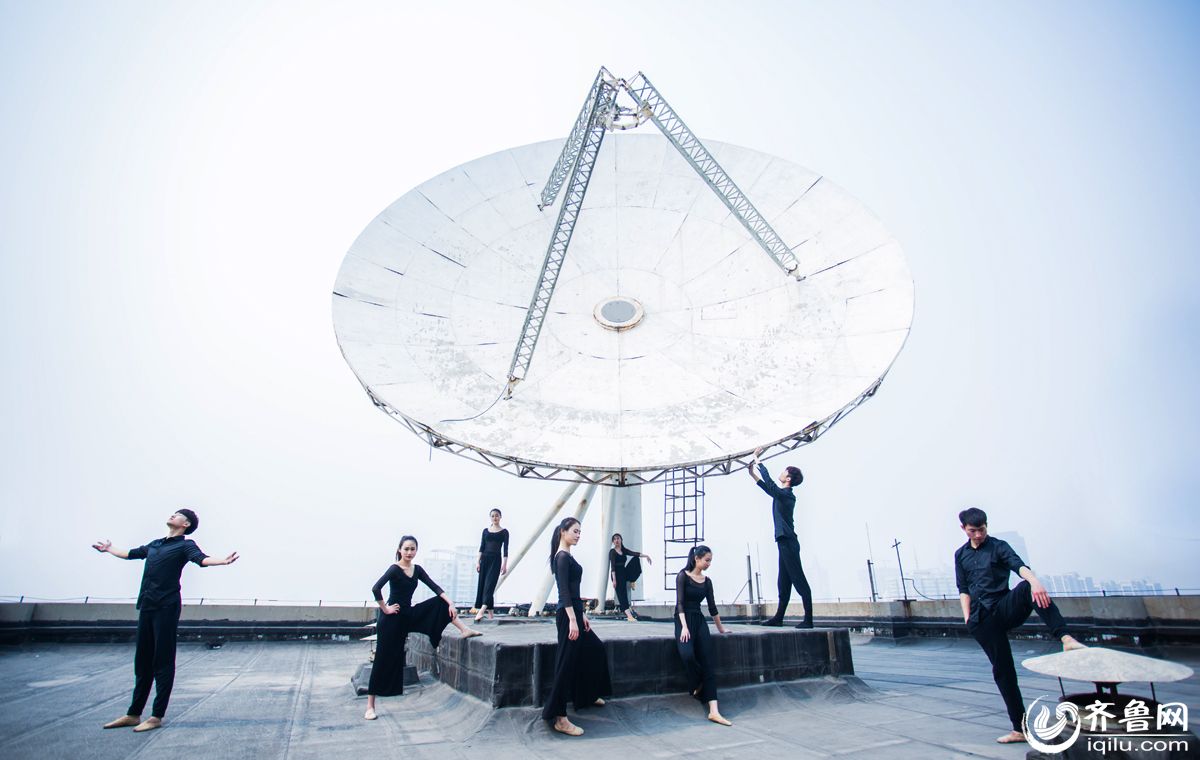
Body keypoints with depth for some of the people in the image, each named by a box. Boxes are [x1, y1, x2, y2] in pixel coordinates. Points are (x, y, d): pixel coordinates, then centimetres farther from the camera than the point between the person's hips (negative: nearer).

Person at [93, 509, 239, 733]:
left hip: (166, 607, -7)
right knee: (142, 661, 14)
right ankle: (133, 714, 25)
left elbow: (202, 559, -21)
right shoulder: (154, 544, 18)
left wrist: (224, 561, -40)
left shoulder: (185, 545, -2)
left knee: (163, 662, 0)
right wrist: (108, 549, 51)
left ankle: (157, 716, 7)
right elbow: (130, 554, 37)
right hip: (146, 606, 7)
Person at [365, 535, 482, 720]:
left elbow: (434, 587, -3)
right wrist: (385, 609, -20)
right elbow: (375, 588, -29)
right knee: (384, 659, -2)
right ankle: (370, 706, 9)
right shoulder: (394, 569, -16)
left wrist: (450, 602, -15)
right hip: (392, 619, -6)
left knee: (441, 602, -4)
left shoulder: (417, 569, 3)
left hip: (409, 616, 6)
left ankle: (465, 630, -7)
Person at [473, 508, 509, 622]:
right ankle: (489, 612, 7)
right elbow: (482, 547, 9)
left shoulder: (504, 532, 3)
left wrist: (505, 564, -9)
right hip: (485, 558, 4)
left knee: (490, 584, -15)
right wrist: (478, 561, 1)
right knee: (482, 584, 1)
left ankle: (482, 610, -28)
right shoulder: (486, 530, 11)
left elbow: (505, 549, -2)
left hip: (496, 559, -4)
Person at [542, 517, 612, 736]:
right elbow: (564, 591, -21)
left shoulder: (567, 557, 15)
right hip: (568, 615, -11)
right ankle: (559, 718, -3)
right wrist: (572, 620, -25)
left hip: (574, 613, 11)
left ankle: (587, 695, 37)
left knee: (596, 648, 23)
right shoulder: (562, 557, -14)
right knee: (567, 664, -8)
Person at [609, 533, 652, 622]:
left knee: (635, 559, -5)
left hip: (624, 573, 6)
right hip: (617, 574, -6)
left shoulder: (624, 550, 11)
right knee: (622, 594, -14)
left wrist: (646, 555, -14)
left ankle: (631, 581, -1)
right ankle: (629, 615, -18)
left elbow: (634, 554, -1)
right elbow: (612, 566, -15)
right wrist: (614, 579, -24)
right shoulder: (612, 551, -7)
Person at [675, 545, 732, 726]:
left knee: (709, 663, -11)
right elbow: (680, 602, -10)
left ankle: (714, 711, -16)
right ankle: (696, 684, 2)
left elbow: (712, 606, 21)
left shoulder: (707, 581, 12)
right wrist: (684, 627, -20)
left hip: (700, 620, 5)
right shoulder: (683, 576, -3)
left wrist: (720, 627, 25)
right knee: (687, 654, -30)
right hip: (684, 620, -5)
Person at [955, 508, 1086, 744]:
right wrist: (967, 618, 0)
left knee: (1027, 588, -34)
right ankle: (1019, 729, 12)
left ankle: (1066, 639, -50)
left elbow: (1019, 565, -20)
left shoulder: (998, 547, 1)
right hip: (982, 618, 3)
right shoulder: (961, 555, 12)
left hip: (1005, 607, -3)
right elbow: (963, 589, 13)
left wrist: (1034, 581, -42)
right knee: (1001, 668, 2)